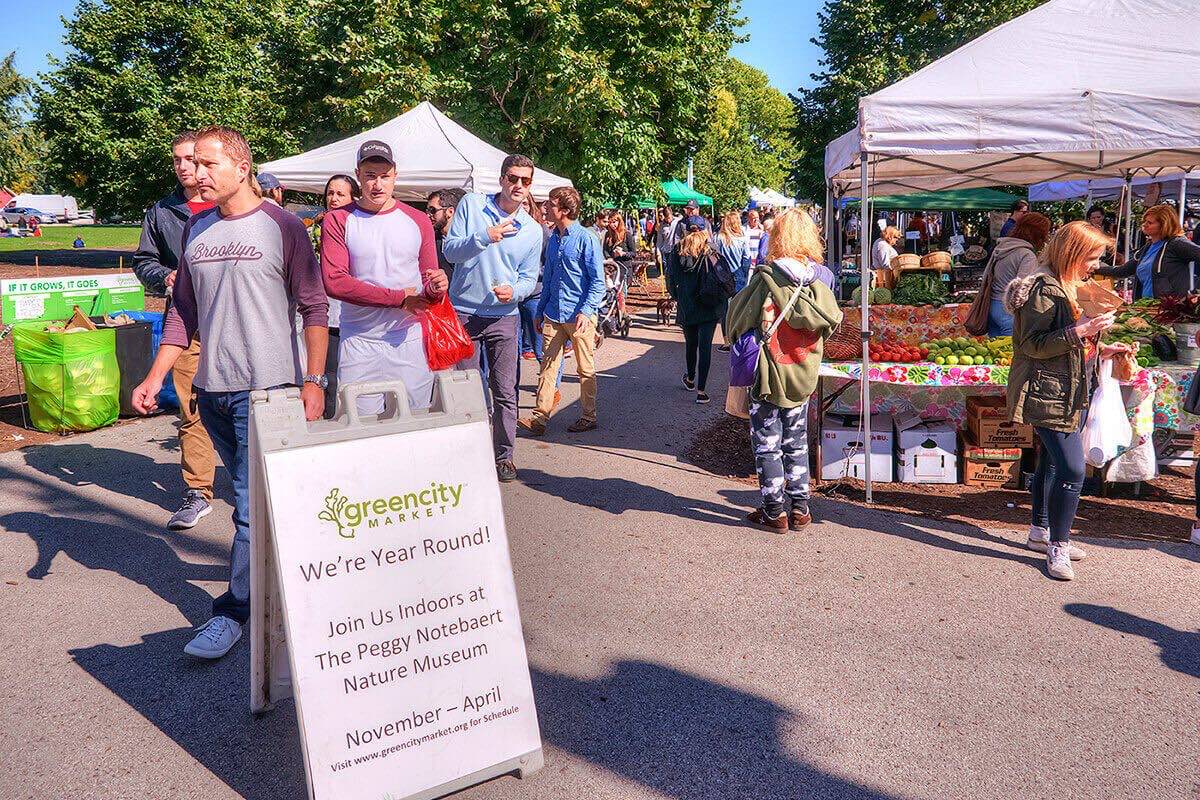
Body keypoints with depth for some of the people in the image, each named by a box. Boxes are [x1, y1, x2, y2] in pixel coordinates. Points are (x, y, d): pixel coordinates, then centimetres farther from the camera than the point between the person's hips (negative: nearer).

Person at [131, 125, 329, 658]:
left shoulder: (282, 226, -5)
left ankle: (234, 610, 5)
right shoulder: (195, 229, 11)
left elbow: (314, 308, -6)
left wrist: (313, 381, -12)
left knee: (252, 503, -4)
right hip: (211, 389, 6)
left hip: (265, 388, -6)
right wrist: (154, 379, 8)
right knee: (247, 494, 16)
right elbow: (184, 311, 15)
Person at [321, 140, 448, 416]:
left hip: (410, 341, 2)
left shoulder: (418, 221, 10)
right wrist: (400, 298, -11)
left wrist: (437, 287, -15)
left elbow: (430, 280, 11)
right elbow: (334, 282, -11)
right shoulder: (338, 221, 2)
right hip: (359, 343, -2)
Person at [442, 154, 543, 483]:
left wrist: (514, 291, -16)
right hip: (463, 312, -1)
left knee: (505, 391, 2)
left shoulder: (533, 230, 5)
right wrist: (485, 237, -23)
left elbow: (529, 278, 7)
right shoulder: (471, 204, -1)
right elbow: (449, 250, -7)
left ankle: (504, 455, 15)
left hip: (503, 317, 1)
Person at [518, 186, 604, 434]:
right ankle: (541, 416, 4)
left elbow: (598, 281, -11)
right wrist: (540, 311, 19)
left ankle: (588, 417, 18)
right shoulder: (553, 239, 11)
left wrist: (586, 311, -22)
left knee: (586, 369, 7)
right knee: (548, 365, 2)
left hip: (579, 316, -6)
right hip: (553, 315, 6)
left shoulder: (585, 239, -9)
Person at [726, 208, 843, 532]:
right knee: (797, 445, 16)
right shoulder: (817, 282, -4)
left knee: (767, 445, 7)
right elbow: (832, 320, -6)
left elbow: (738, 317, -9)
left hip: (767, 375, -4)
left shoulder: (765, 278, -15)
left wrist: (738, 340, 11)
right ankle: (800, 510, 21)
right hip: (802, 378, 4)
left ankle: (774, 512, 12)